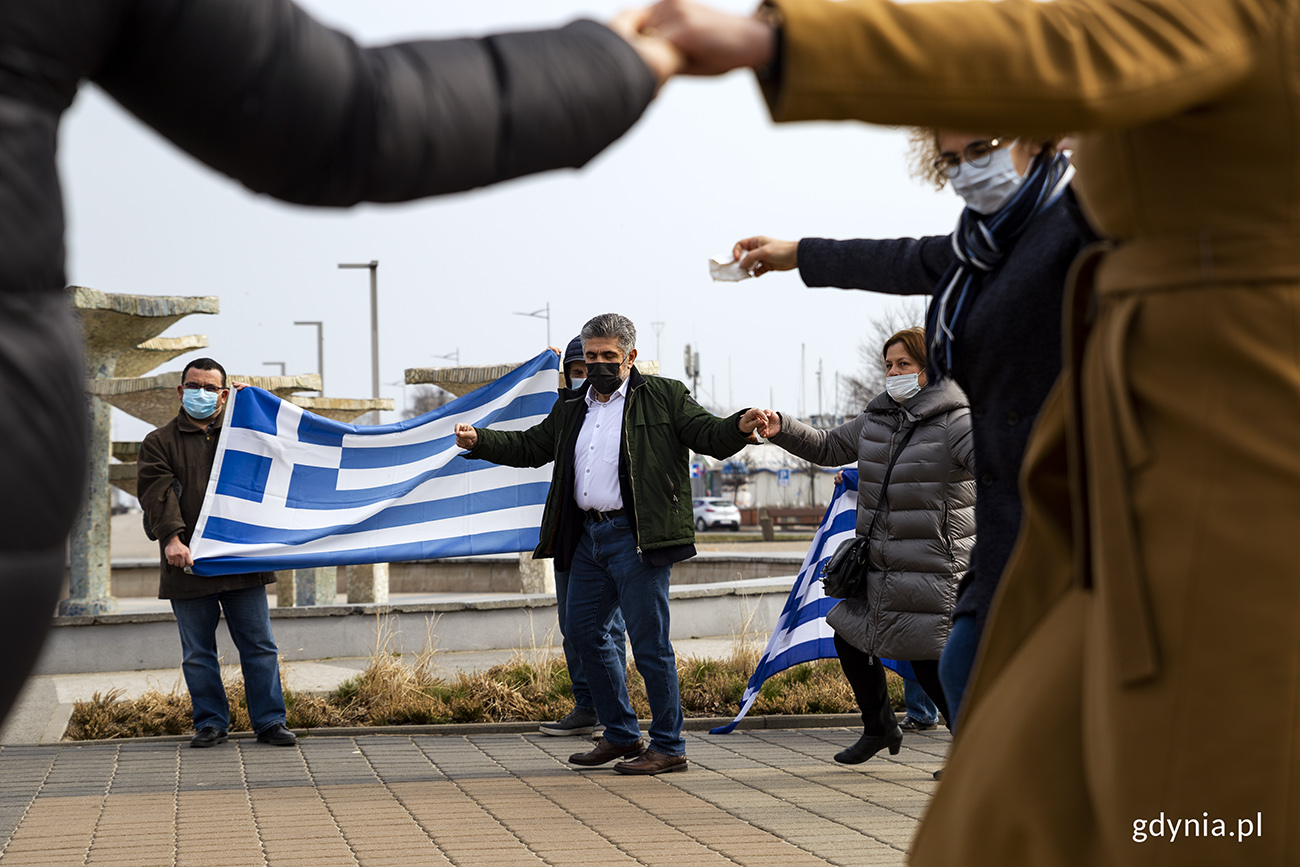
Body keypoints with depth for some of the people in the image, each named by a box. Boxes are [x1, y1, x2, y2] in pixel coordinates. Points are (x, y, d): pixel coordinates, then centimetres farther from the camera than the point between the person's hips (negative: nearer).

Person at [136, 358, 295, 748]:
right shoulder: (160, 442, 7)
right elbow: (157, 492, -7)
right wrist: (172, 537, -20)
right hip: (189, 562, -1)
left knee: (259, 646, 1)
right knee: (197, 653, 4)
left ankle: (269, 721, 6)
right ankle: (210, 723, 13)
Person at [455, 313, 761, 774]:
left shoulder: (663, 397, 1)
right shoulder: (572, 412, 20)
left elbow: (709, 436, -7)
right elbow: (529, 446, 24)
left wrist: (740, 426, -28)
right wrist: (479, 440, 10)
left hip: (637, 537, -8)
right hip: (588, 535, 8)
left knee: (648, 642, -6)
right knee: (584, 630, 12)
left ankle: (668, 747, 2)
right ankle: (620, 735, 24)